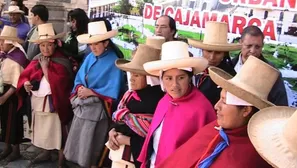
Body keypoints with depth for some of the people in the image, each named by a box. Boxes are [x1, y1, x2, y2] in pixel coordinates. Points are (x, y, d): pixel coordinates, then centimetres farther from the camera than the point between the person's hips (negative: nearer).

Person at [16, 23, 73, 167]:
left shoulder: (62, 62, -13)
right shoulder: (36, 60, 8)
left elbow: (57, 83, -21)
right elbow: (25, 75, 9)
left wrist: (45, 68, -19)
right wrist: (25, 83, -12)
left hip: (54, 102, -7)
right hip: (37, 101, 7)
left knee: (57, 130, 2)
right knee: (42, 129, 21)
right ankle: (46, 152, 41)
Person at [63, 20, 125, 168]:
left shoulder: (114, 62, -15)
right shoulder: (90, 57, 5)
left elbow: (113, 92, -19)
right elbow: (79, 79, 9)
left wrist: (91, 92, -17)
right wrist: (80, 88, -12)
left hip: (98, 110, -6)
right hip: (82, 107, 7)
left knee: (92, 148, 7)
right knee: (78, 144, 15)